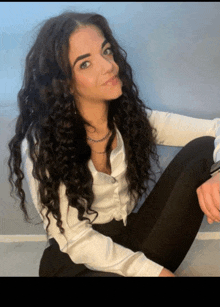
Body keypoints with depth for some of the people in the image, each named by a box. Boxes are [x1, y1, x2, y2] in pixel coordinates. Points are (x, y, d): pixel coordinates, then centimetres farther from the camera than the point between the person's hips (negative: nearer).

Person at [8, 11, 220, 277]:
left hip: (136, 245, 4)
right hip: (79, 260, -3)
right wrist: (153, 271, -24)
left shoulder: (135, 120, -2)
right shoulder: (40, 144, -14)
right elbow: (76, 239, -15)